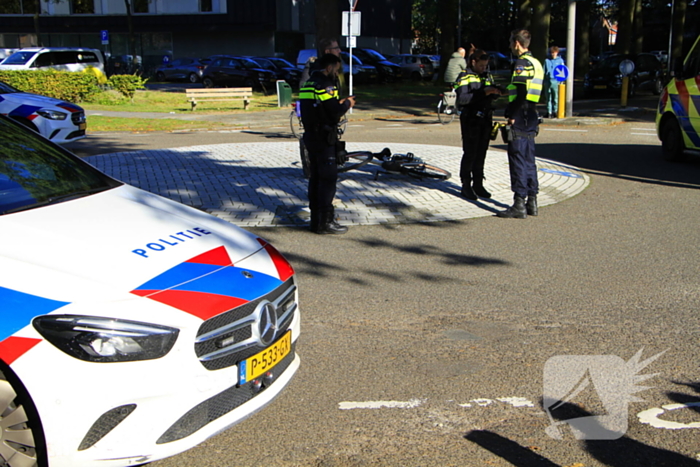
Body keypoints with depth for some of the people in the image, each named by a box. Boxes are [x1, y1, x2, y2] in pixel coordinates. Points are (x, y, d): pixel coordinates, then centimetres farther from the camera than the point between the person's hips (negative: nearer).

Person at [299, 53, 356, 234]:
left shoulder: (307, 84, 14)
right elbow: (335, 112, -21)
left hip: (310, 137, 10)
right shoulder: (325, 85, -15)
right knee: (328, 178, -6)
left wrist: (340, 103, 13)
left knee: (316, 177, 14)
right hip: (324, 140, -10)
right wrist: (347, 104, -2)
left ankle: (316, 218, 20)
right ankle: (325, 221, -5)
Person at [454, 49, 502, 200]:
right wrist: (483, 93, -25)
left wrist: (496, 92, -8)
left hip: (486, 119, 6)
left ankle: (478, 184, 17)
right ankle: (466, 186, 4)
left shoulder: (487, 76, 14)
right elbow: (462, 98, -20)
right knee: (470, 153, -4)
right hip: (470, 120, -6)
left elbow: (491, 95, 15)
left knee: (481, 153, 9)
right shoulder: (464, 77, -6)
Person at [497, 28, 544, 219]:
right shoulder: (536, 63, 16)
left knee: (518, 159, -6)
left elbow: (521, 94, -21)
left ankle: (519, 205, -5)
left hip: (520, 117, -9)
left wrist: (511, 115, -16)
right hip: (532, 117, 9)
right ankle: (532, 202, 17)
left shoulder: (521, 63, -13)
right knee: (529, 159, 13)